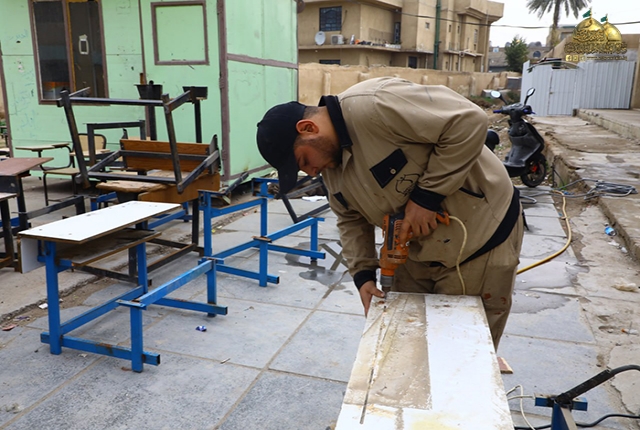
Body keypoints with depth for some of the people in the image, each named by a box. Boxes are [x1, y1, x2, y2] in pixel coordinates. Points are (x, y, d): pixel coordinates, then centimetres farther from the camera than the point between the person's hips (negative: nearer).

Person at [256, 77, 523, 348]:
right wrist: (363, 274, -2)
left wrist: (427, 194, -26)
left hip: (481, 237, -7)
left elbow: (468, 122, -29)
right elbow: (351, 220, 10)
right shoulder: (329, 161, 1)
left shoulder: (373, 105, -27)